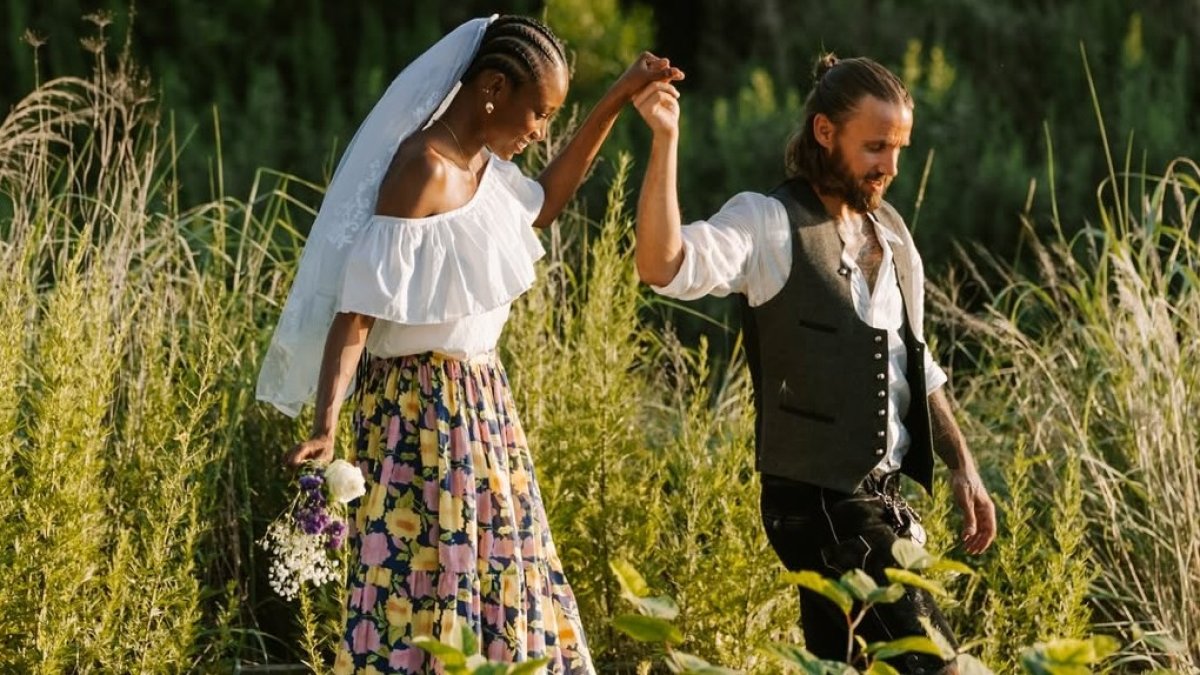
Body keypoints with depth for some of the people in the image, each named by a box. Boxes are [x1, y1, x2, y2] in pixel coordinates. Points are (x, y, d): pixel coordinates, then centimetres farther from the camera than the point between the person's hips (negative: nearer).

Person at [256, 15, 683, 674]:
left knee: (492, 576, 14)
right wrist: (325, 426, -34)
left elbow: (541, 203, 28)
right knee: (425, 585, -6)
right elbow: (358, 307, -24)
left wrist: (615, 101, 23)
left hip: (477, 397, 10)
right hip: (423, 407, -10)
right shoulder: (424, 170, -21)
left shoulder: (478, 162, 6)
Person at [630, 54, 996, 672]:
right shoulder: (768, 223, -10)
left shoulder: (892, 231, 13)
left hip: (888, 497, 8)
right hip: (818, 501, -8)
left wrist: (962, 466, 18)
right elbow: (663, 266, -28)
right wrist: (665, 140, -34)